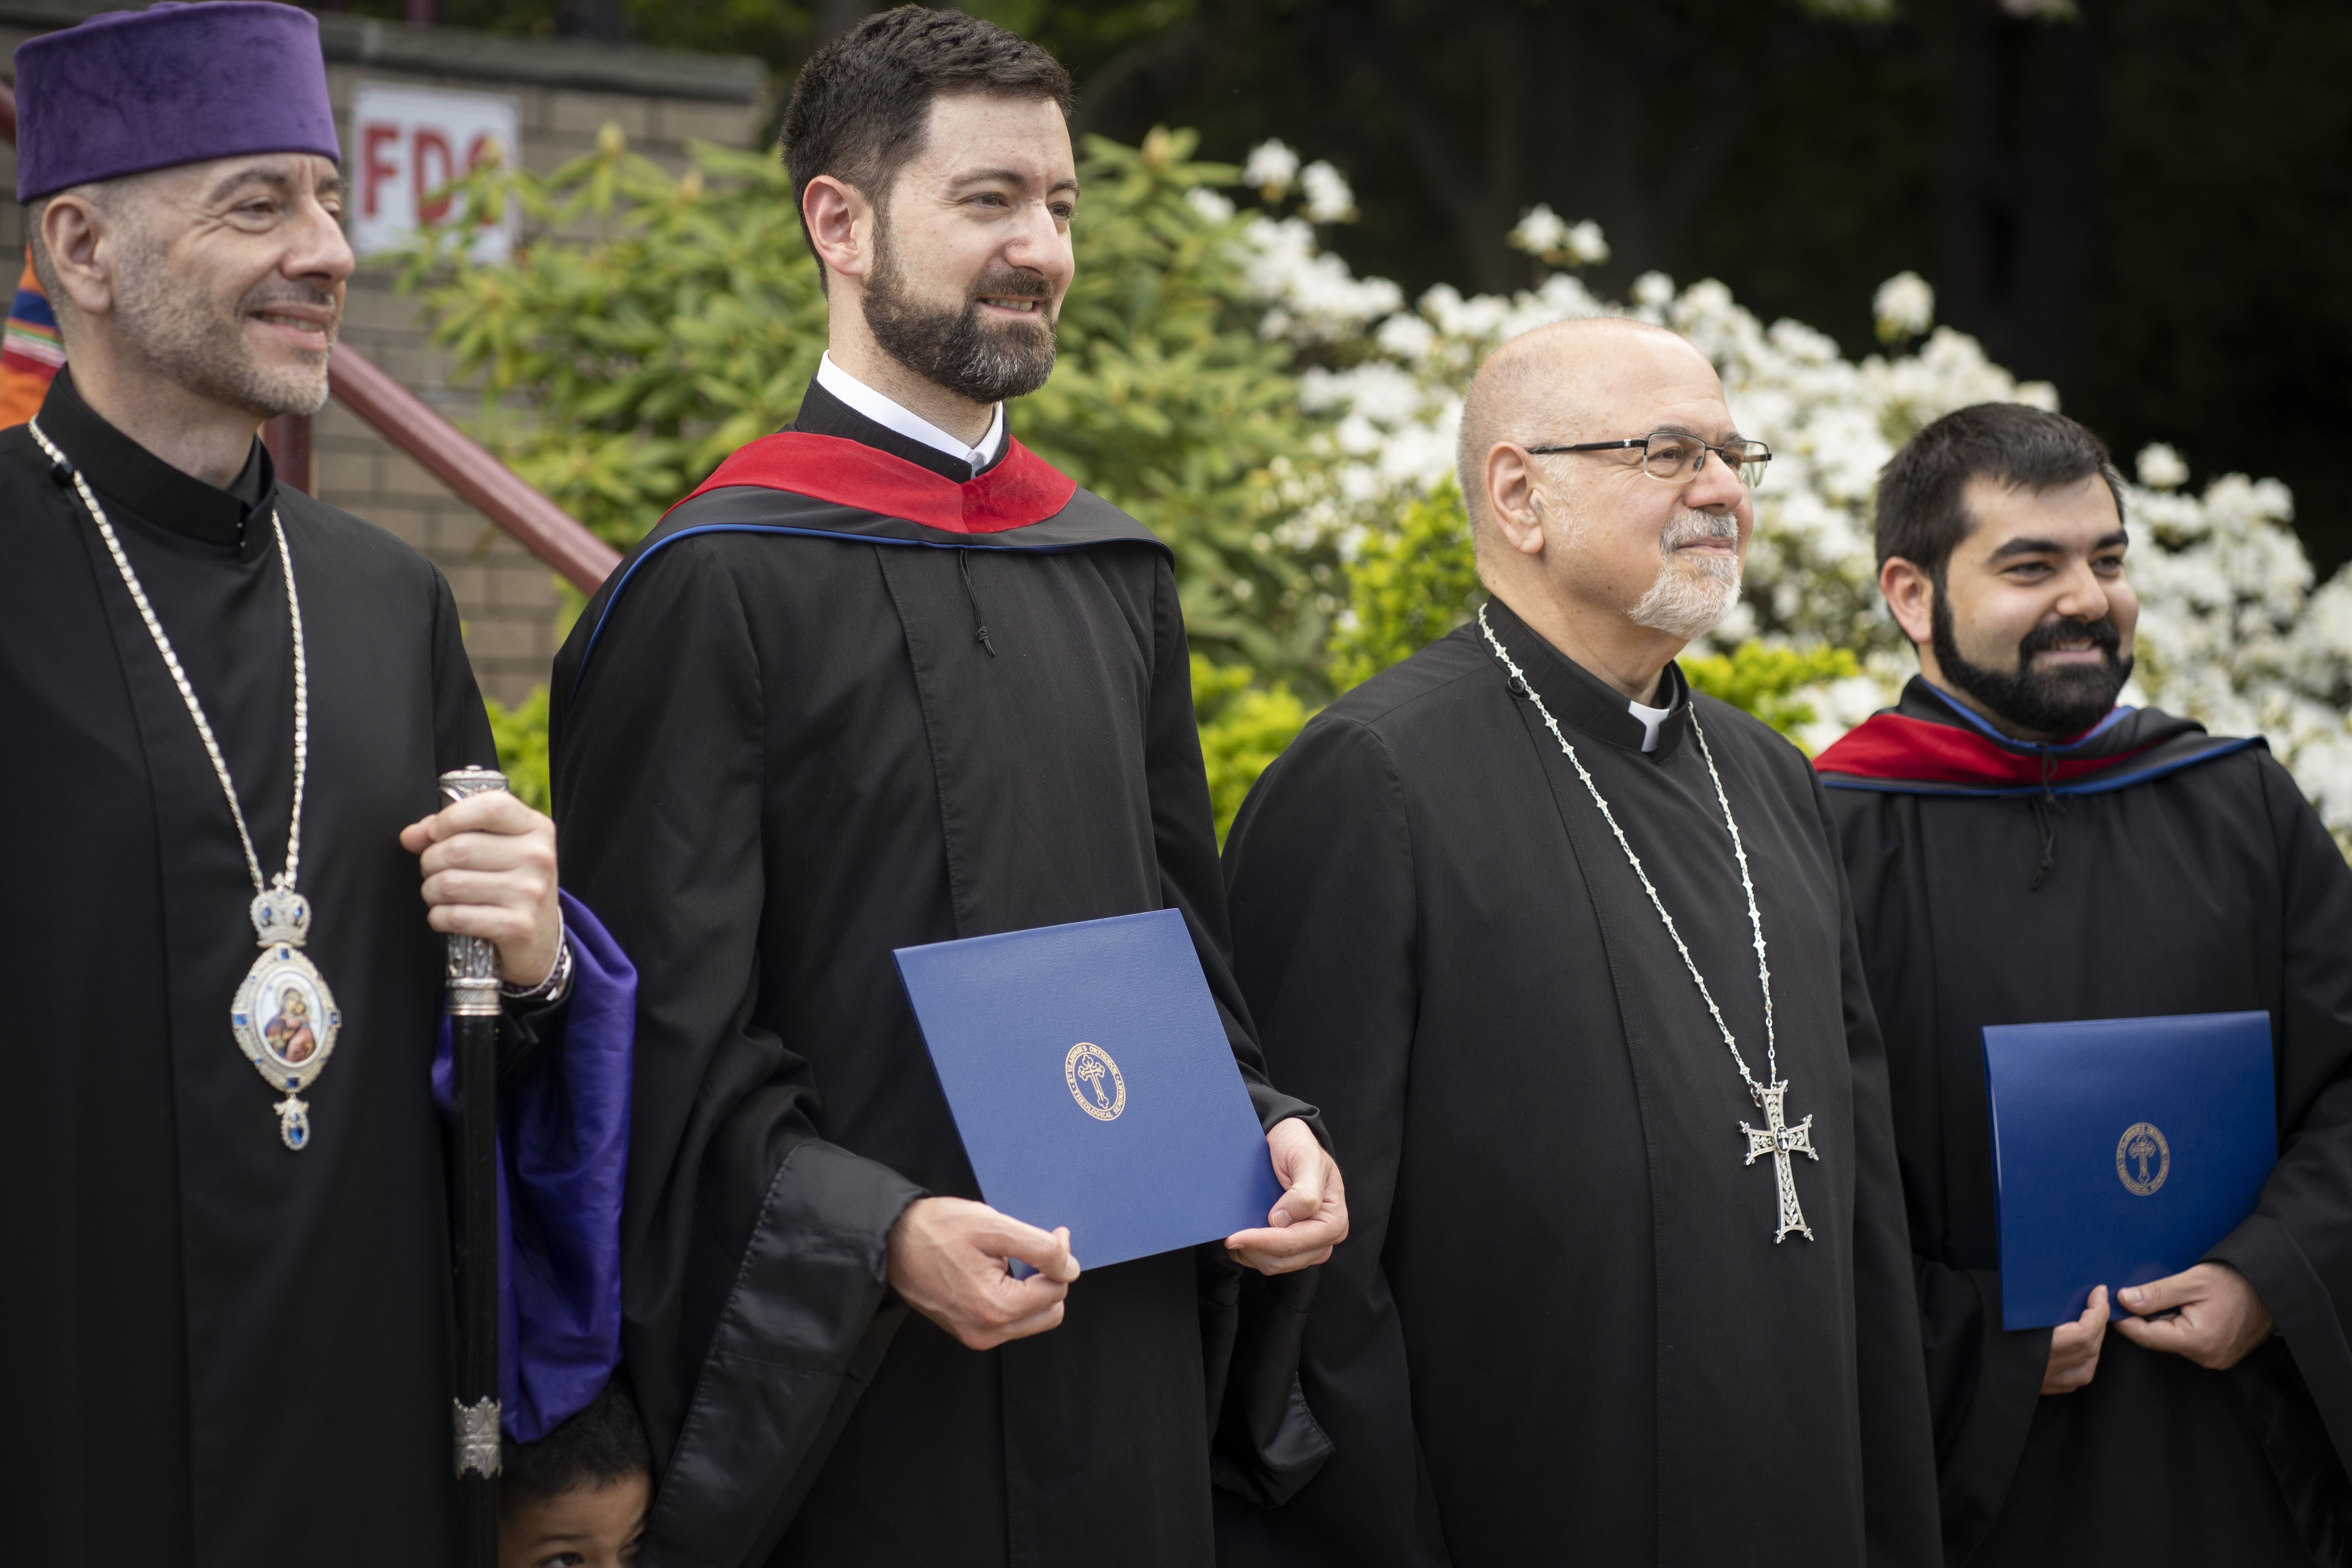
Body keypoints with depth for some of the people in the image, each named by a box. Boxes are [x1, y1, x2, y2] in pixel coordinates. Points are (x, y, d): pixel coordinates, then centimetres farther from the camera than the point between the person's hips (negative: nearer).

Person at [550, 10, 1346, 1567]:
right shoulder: (711, 592, -9)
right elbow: (668, 1031, -12)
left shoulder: (1119, 579, 12)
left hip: (1130, 1377, 6)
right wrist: (881, 1234, -24)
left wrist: (1272, 1131, 1)